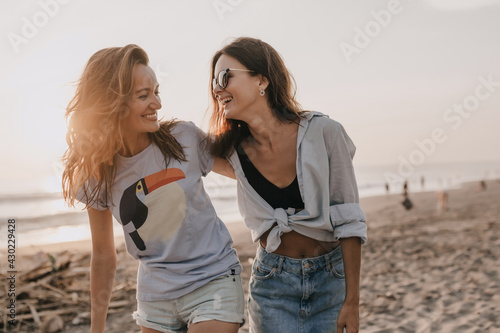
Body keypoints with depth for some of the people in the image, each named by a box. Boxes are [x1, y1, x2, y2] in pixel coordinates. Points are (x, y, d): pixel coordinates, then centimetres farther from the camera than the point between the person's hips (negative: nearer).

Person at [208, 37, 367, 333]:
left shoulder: (323, 133, -17)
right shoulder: (235, 151, -7)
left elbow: (349, 222, -12)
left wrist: (352, 301, -11)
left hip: (331, 278, -1)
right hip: (273, 284, 2)